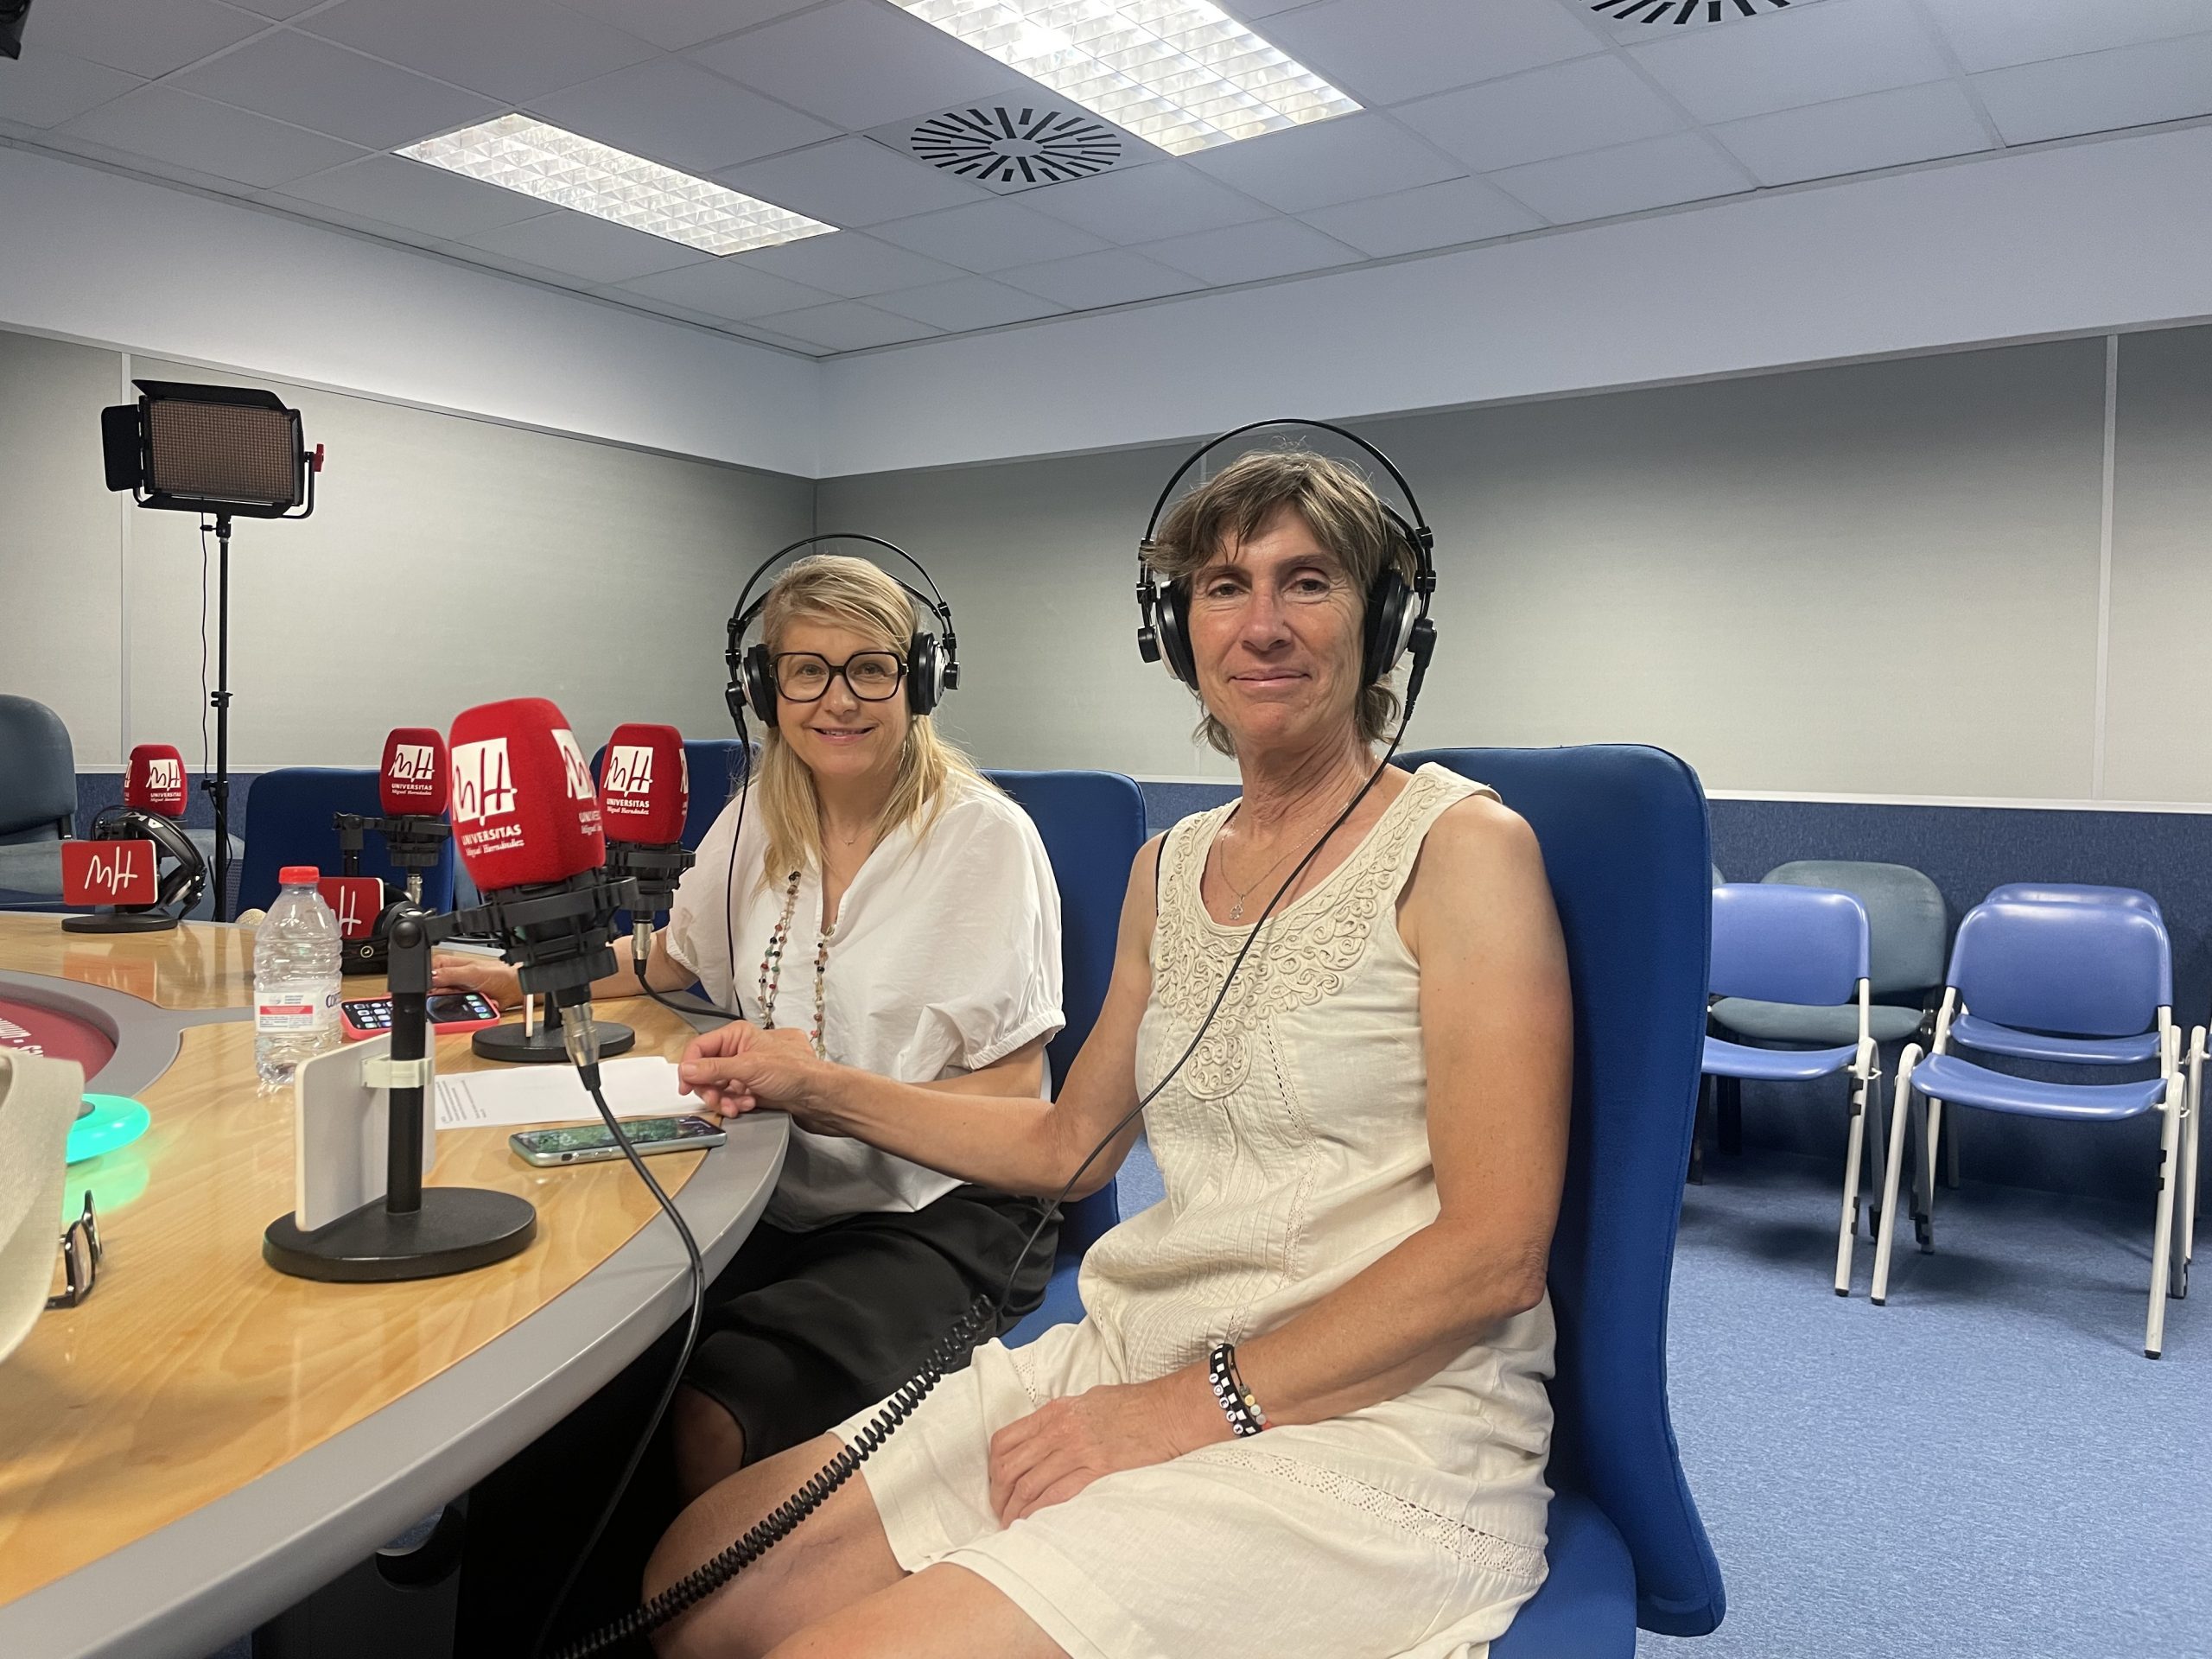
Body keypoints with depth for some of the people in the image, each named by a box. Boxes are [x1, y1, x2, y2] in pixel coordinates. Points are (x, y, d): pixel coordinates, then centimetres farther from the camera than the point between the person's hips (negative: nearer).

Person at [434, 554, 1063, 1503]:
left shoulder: (986, 837, -10)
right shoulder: (757, 824, 7)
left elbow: (1013, 1098, -12)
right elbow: (675, 957, 28)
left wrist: (835, 1091, -25)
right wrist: (522, 980, 19)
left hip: (937, 1219, -5)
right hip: (784, 1201, 6)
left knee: (710, 1416, -28)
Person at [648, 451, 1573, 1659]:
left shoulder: (1459, 844, -10)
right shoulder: (1169, 867, 12)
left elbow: (1494, 1250, -15)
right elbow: (1070, 1143, 20)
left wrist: (1193, 1405, -18)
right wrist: (822, 1092, 13)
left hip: (1373, 1416, -6)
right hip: (1129, 1357, 7)